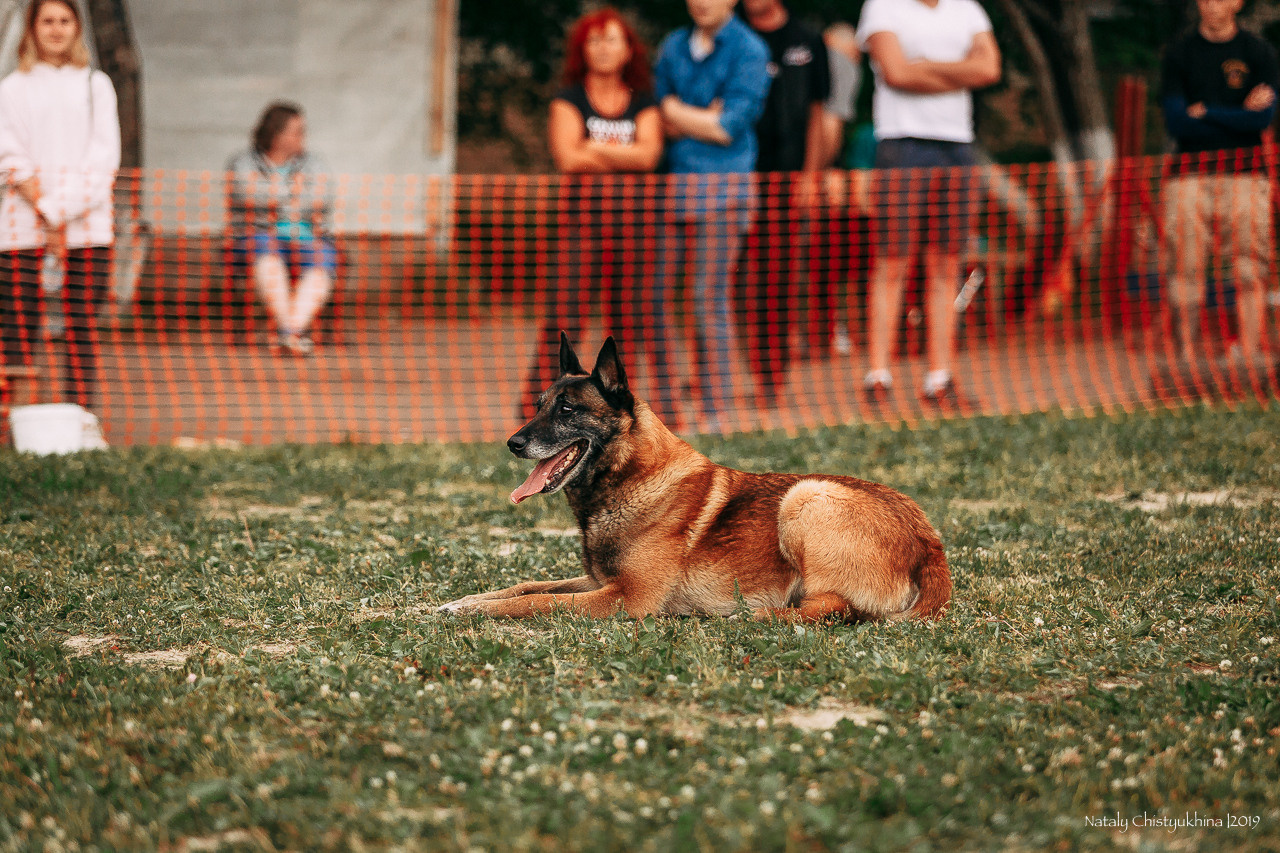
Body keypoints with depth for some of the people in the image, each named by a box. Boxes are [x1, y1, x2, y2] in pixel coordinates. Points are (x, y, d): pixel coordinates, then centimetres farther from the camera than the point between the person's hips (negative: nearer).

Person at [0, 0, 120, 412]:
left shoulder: (96, 85, 14)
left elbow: (105, 157, 4)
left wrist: (61, 211, -7)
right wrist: (45, 211, -10)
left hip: (86, 225, 0)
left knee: (82, 329, -6)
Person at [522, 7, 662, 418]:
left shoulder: (643, 102, 14)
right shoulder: (569, 100, 7)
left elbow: (649, 154, -3)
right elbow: (568, 158, -7)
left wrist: (594, 148, -5)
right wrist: (626, 156, -1)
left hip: (632, 212, 3)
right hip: (580, 210, -3)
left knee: (627, 308, 1)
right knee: (567, 307, -10)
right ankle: (539, 400, -9)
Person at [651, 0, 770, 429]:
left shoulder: (749, 50, 0)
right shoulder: (673, 47, 17)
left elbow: (731, 127, -8)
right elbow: (657, 118, 10)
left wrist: (676, 112, 1)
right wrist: (703, 118, -6)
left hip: (722, 185, -5)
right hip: (670, 183, 5)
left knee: (709, 297, -6)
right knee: (655, 295, -2)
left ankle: (713, 410, 0)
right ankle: (662, 404, 4)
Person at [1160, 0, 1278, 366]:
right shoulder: (1179, 53, 7)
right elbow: (1175, 122, -3)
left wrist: (1204, 112, -5)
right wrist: (1239, 117, -6)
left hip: (1244, 170, -1)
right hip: (1189, 168, 1)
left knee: (1250, 267, -6)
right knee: (1185, 265, -5)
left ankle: (1250, 354, -6)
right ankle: (1187, 355, -1)